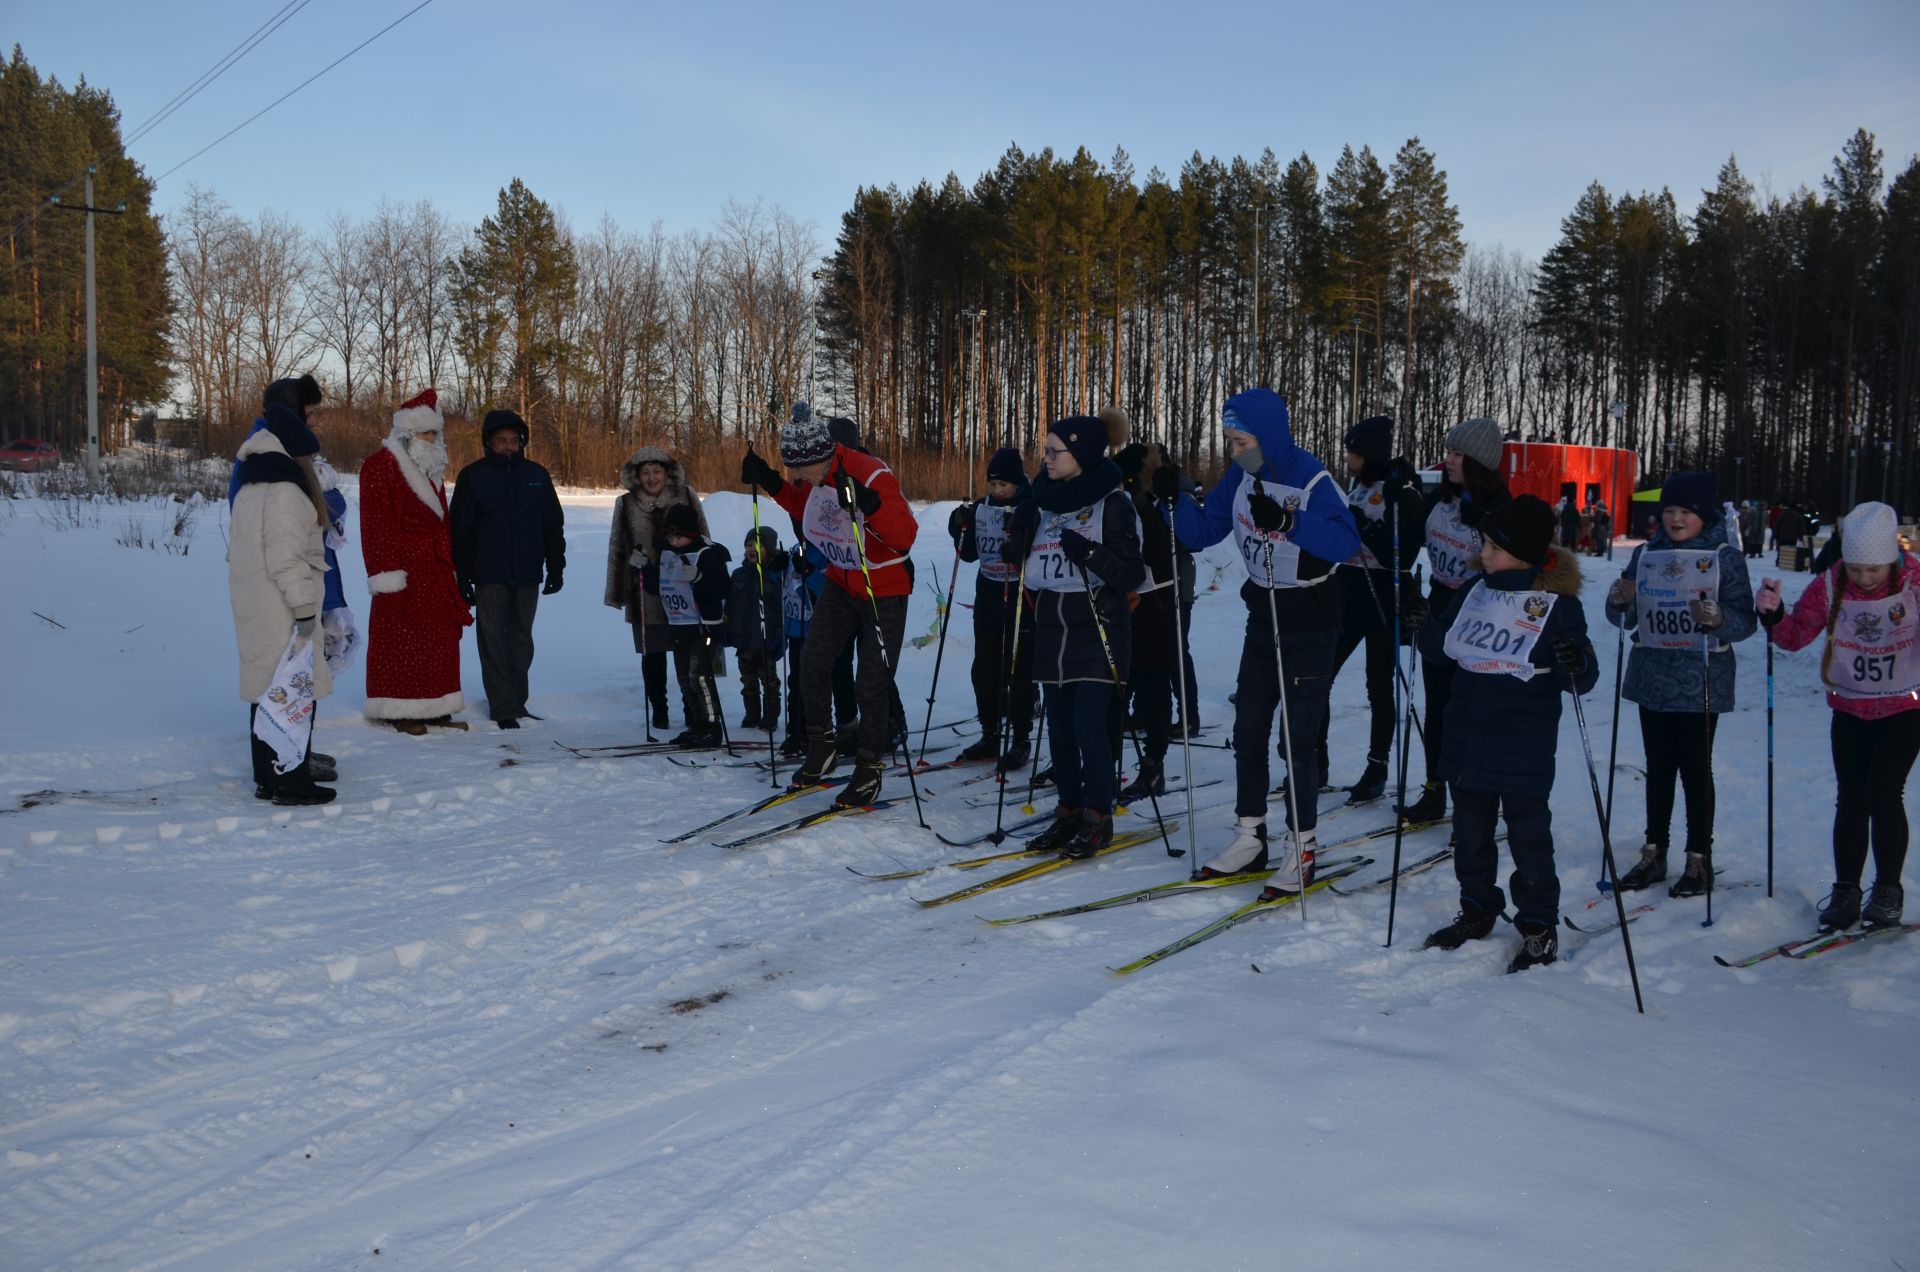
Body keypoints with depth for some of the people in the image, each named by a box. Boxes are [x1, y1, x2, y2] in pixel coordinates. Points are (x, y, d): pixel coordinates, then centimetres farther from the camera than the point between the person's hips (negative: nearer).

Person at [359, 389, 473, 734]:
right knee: (400, 640, -3)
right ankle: (401, 712, 4)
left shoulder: (430, 468, 19)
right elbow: (378, 526, -14)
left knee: (441, 640, 8)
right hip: (404, 569, -8)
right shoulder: (381, 466, -8)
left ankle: (436, 711, 14)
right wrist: (388, 576, -19)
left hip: (434, 569, 8)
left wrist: (450, 568, 17)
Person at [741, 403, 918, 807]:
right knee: (813, 667, -2)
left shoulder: (872, 476, -28)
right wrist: (769, 483, 1)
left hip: (885, 591, -6)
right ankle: (821, 746, 18)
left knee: (872, 682, -4)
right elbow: (805, 510, 15)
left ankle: (869, 767, 12)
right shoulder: (813, 479, -7)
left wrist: (869, 504, -47)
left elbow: (906, 537, -30)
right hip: (840, 585, 6)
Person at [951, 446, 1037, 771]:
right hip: (988, 601, 6)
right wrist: (961, 530, -4)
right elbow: (970, 553, 13)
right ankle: (990, 736, 21)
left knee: (1019, 674, 0)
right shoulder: (981, 509, 7)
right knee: (984, 671, 9)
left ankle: (1020, 741, 9)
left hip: (1023, 603, -6)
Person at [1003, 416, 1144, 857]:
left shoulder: (1112, 503, -7)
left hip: (1097, 632, -6)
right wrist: (1018, 536, 0)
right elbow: (1023, 564, 20)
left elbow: (1132, 574, -9)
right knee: (1060, 726, 9)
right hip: (1051, 633, 6)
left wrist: (1091, 554, -23)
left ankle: (1098, 817, 3)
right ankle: (1068, 811, 19)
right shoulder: (1044, 501, 11)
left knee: (1090, 725, -9)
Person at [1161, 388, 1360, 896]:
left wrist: (1288, 522, -44)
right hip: (1263, 617, 7)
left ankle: (1301, 850, 10)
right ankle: (1249, 839, 23)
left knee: (1297, 739, -3)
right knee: (1248, 734, 11)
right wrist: (1175, 500, -15)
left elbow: (1347, 540, -33)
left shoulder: (1310, 478, -20)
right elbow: (1202, 532, 2)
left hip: (1309, 625, -7)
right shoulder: (1240, 476, 0)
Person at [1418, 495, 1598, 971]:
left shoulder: (1559, 605, -10)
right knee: (1470, 834, 16)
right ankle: (1477, 911, 32)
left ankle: (1539, 926, 17)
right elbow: (1442, 648, 17)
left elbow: (1581, 679, -9)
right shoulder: (1474, 593, 5)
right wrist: (1421, 628, -2)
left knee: (1529, 837, 2)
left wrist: (1576, 665, -30)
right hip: (1466, 742, 6)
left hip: (1524, 749, -6)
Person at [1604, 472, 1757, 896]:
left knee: (1695, 768, 2)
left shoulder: (1725, 556, -5)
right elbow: (1627, 619, 11)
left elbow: (1744, 620, -9)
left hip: (1701, 681, -4)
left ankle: (1699, 860, 13)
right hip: (1652, 677, 4)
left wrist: (1719, 619, -30)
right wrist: (1619, 602, -11)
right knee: (1658, 767, 12)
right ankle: (1654, 853, 21)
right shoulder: (1646, 554, 7)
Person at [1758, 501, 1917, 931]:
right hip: (1850, 709, 3)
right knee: (1850, 800, 5)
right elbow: (1796, 636, -6)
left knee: (1883, 796, -8)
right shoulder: (1830, 585, -11)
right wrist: (1773, 614, -26)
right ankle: (1845, 889, 17)